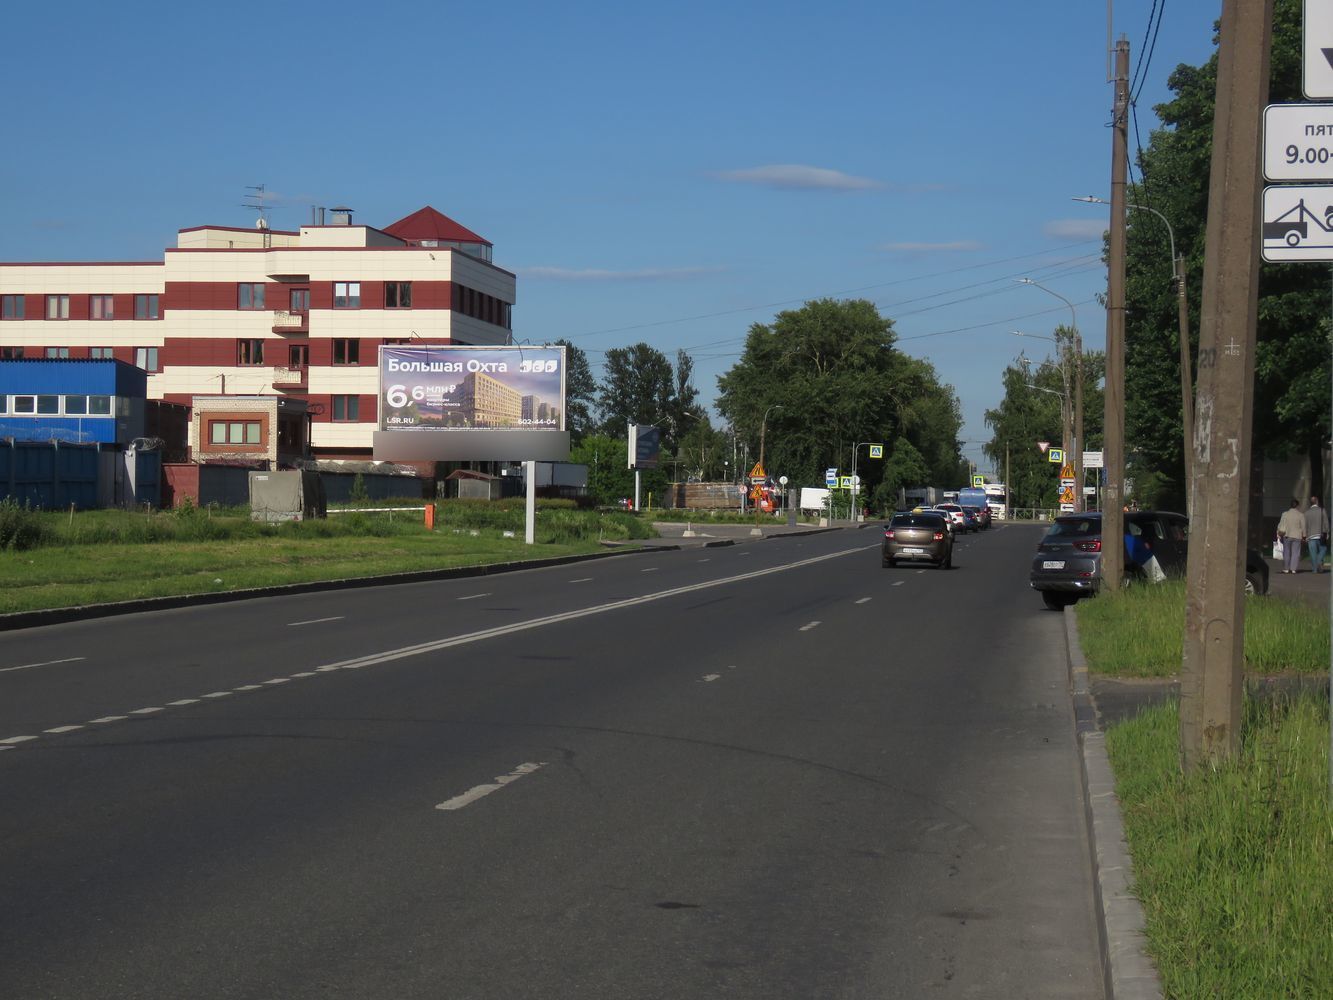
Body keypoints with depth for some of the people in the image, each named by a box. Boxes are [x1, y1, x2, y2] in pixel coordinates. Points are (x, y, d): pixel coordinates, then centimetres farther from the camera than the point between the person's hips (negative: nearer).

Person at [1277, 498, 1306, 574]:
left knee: (1286, 552, 9)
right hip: (1297, 536, -1)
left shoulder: (1285, 514, -1)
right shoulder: (1301, 515, -3)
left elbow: (1281, 524, -2)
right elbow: (1303, 527, -1)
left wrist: (1279, 533, 3)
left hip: (1287, 536, 1)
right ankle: (1293, 568, -4)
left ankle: (1286, 568, 10)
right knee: (1295, 553, 2)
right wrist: (1304, 536, 7)